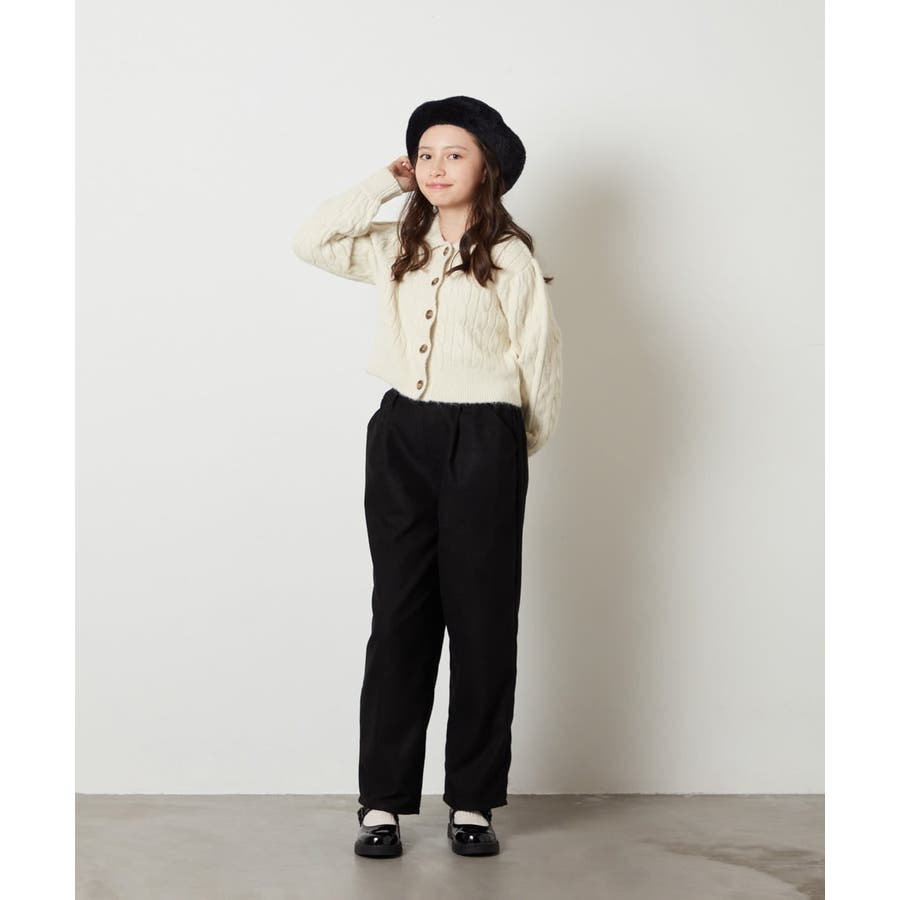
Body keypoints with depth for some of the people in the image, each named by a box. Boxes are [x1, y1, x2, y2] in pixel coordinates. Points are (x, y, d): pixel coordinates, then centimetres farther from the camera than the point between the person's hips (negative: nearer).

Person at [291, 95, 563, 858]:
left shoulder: (511, 258, -3)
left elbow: (540, 361, 0)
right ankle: (383, 801, 7)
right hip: (400, 435, 4)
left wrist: (518, 447, 10)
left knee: (481, 618, 3)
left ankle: (473, 802, 11)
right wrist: (383, 184, 4)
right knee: (400, 615, 4)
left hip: (482, 440, -4)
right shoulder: (397, 247, 11)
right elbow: (312, 243, 4)